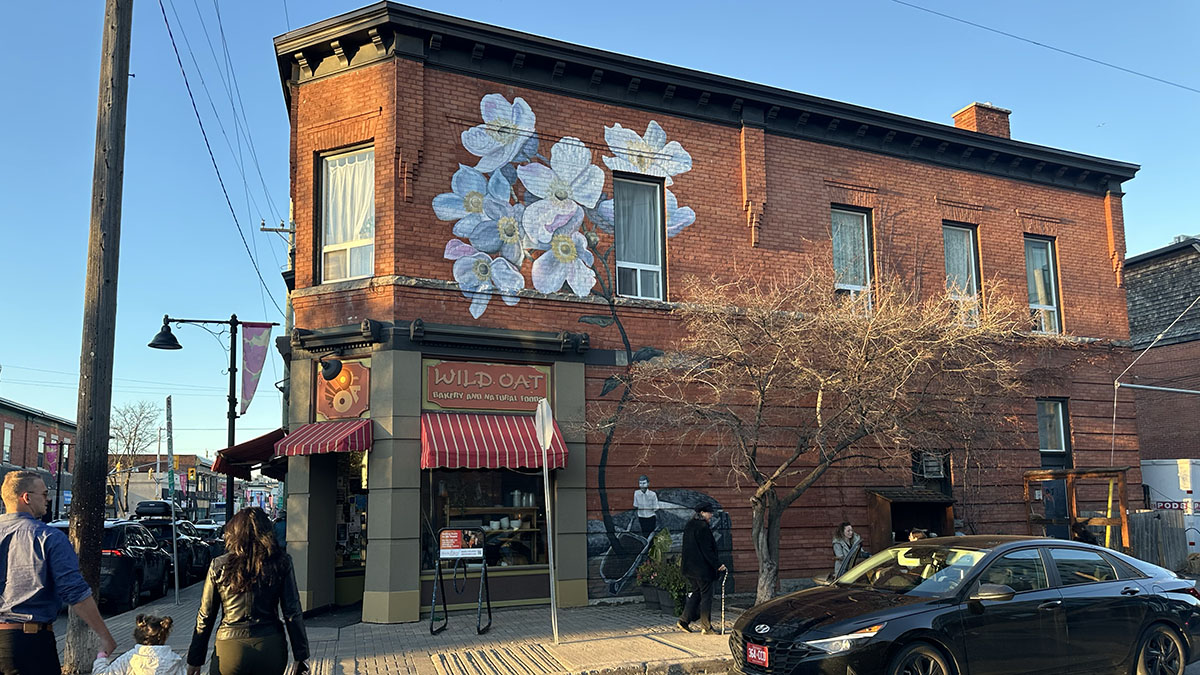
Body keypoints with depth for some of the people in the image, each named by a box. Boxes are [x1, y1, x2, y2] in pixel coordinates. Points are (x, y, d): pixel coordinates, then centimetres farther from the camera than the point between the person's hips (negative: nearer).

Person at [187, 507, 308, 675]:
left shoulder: (219, 566, -2)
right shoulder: (281, 562, -3)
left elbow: (205, 617, 2)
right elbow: (293, 613, -4)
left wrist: (195, 659, 12)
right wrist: (301, 655, 3)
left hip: (231, 650, -1)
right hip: (271, 649, 1)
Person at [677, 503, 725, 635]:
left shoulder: (689, 526, 10)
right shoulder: (703, 528, -18)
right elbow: (707, 550, -20)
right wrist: (718, 565, -15)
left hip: (690, 567, 9)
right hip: (702, 568, -9)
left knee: (696, 593, 18)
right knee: (706, 596, 1)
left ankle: (684, 620, 16)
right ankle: (706, 627, 6)